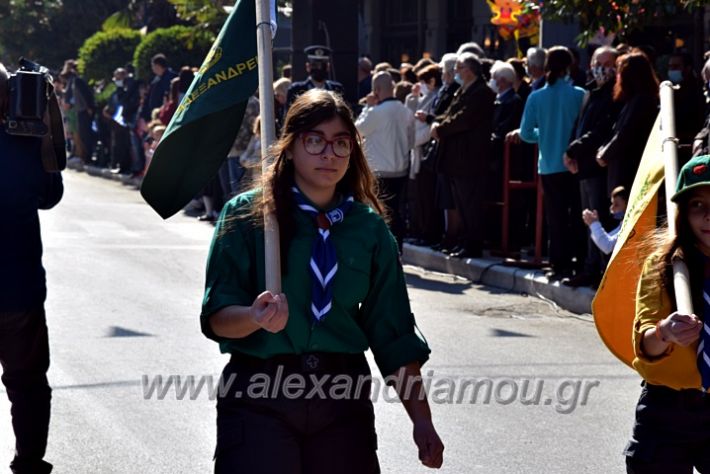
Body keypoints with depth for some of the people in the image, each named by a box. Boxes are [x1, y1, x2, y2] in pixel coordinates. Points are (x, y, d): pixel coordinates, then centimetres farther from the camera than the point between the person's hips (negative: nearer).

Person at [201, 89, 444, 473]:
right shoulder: (245, 215, -3)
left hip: (343, 398, 3)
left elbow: (393, 334, 7)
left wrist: (421, 420, 1)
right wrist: (255, 317, -31)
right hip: (259, 397, -3)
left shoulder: (369, 228, 6)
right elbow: (217, 317, -9)